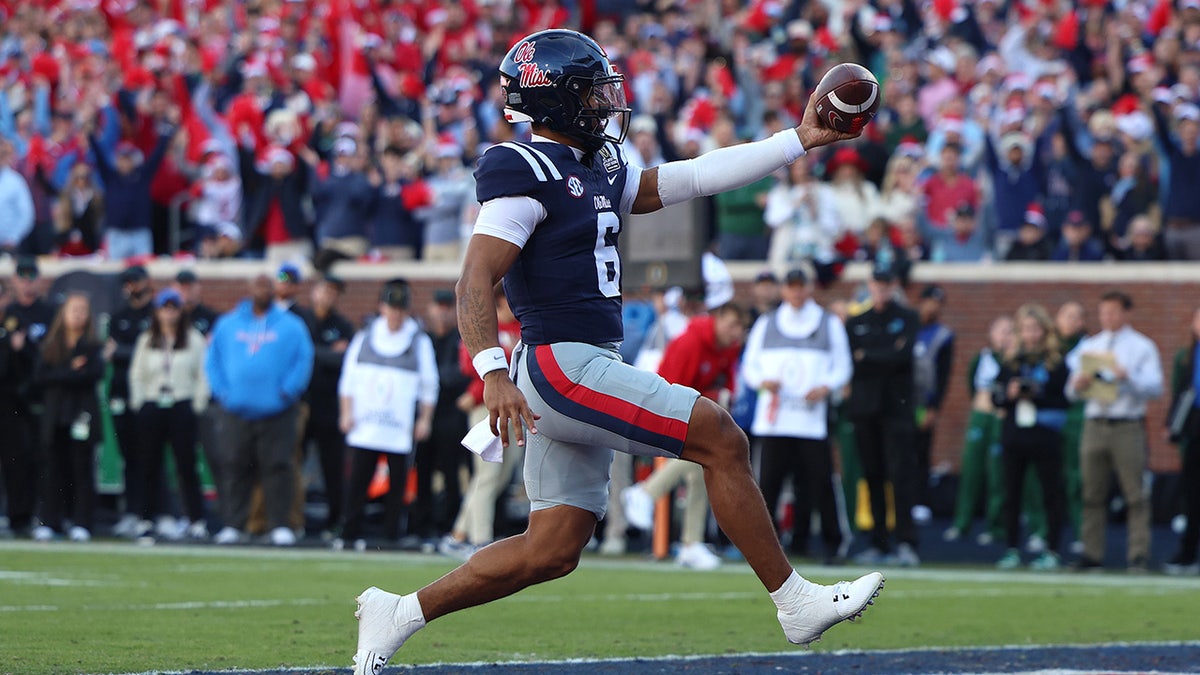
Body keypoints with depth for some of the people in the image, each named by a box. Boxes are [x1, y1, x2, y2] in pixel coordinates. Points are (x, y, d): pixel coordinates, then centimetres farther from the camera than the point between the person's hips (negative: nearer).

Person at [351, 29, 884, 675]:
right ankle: (795, 602, -3)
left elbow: (692, 178, 20)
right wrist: (493, 372, -31)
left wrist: (799, 140, 17)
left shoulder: (597, 172, 18)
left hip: (581, 371, 10)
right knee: (721, 439, -9)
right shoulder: (525, 172, -11)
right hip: (565, 365, -10)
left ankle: (400, 613, 13)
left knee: (551, 551, 8)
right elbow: (476, 281, -18)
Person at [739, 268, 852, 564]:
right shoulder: (765, 324, 16)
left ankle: (836, 540, 4)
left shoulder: (830, 324, 12)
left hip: (812, 418, -1)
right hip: (772, 420, 2)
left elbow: (842, 367, 10)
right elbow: (749, 365, 16)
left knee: (820, 481, -7)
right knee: (769, 481, -5)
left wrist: (825, 387, -9)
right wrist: (762, 381, -6)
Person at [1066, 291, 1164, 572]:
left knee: (1135, 493, -7)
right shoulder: (1089, 346, 18)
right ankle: (1092, 553, 5)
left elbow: (1155, 387, -4)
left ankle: (1139, 554, -7)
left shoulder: (1142, 347, 7)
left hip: (1128, 425, -4)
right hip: (1094, 424, 4)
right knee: (1092, 493, 2)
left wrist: (1127, 378, -19)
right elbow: (1071, 391, 16)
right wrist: (1077, 385, -7)